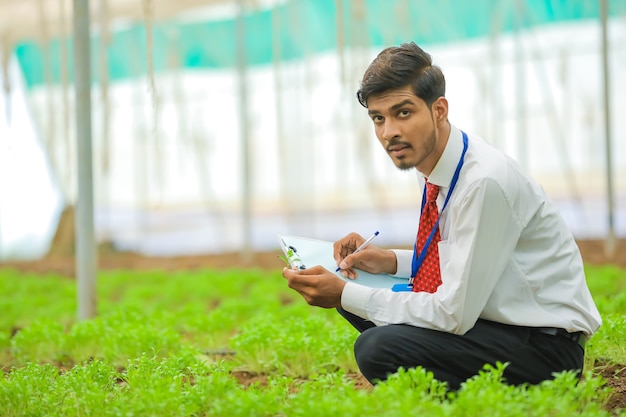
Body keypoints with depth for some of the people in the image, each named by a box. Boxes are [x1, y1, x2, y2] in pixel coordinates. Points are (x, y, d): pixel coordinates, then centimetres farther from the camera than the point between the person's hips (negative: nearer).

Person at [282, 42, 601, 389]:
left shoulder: (484, 180, -25)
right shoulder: (434, 167, 2)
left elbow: (454, 314, -24)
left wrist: (346, 294, -20)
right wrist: (393, 262, 0)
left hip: (548, 347, -9)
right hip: (492, 317, 9)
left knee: (378, 348, -26)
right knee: (353, 299, 5)